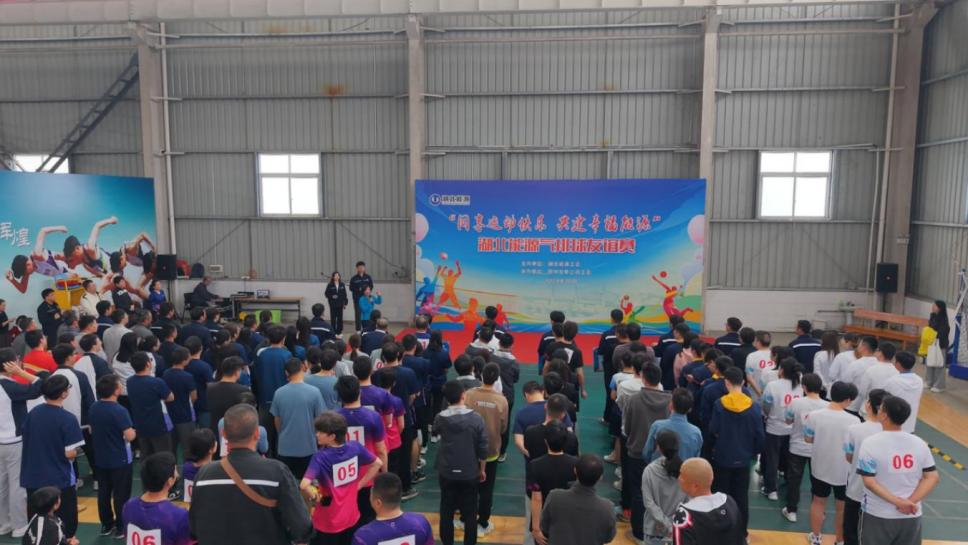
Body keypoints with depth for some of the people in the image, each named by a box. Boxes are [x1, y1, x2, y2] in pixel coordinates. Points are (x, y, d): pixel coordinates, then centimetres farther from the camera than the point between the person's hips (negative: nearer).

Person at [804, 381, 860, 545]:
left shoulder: (814, 415, -16)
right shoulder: (853, 420, -21)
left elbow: (808, 439, -4)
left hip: (820, 468, 2)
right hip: (844, 471, -2)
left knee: (818, 502, 21)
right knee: (842, 507, 18)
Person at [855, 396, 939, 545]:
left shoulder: (871, 443, -16)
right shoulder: (919, 443, -3)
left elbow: (869, 482, -18)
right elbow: (932, 478, -2)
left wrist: (898, 502, -15)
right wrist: (910, 501, -9)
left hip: (878, 516, -3)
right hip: (911, 517, 4)